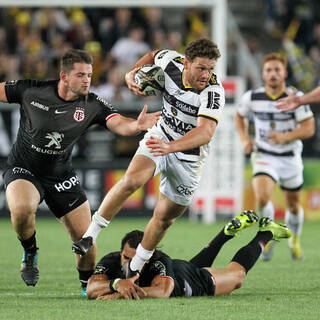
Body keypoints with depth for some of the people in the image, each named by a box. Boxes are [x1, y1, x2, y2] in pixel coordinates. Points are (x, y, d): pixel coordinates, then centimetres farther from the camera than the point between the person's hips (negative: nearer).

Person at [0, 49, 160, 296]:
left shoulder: (92, 105, -11)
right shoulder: (31, 91, -14)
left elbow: (119, 124, -24)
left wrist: (136, 125, -46)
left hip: (61, 176, 2)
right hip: (23, 170, -2)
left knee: (85, 238, -3)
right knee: (22, 208, -34)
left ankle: (88, 284, 25)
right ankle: (30, 253, -3)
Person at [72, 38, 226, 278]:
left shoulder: (213, 91, -29)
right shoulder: (171, 62, -15)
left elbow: (206, 132, -42)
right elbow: (153, 56, 12)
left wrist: (171, 146, -56)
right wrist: (132, 74, -5)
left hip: (189, 155, -2)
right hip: (161, 135, 2)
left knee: (164, 217, 6)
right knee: (132, 180, -26)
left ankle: (135, 268, 28)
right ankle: (90, 236, -19)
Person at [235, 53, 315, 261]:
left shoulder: (296, 97, -11)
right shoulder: (252, 97, -5)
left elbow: (309, 128, -14)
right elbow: (240, 116, 15)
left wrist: (285, 136, -29)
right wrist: (245, 139, -1)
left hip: (290, 158, 0)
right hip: (264, 156, 0)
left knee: (294, 206, 14)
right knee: (262, 197, -26)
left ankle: (295, 241, 43)